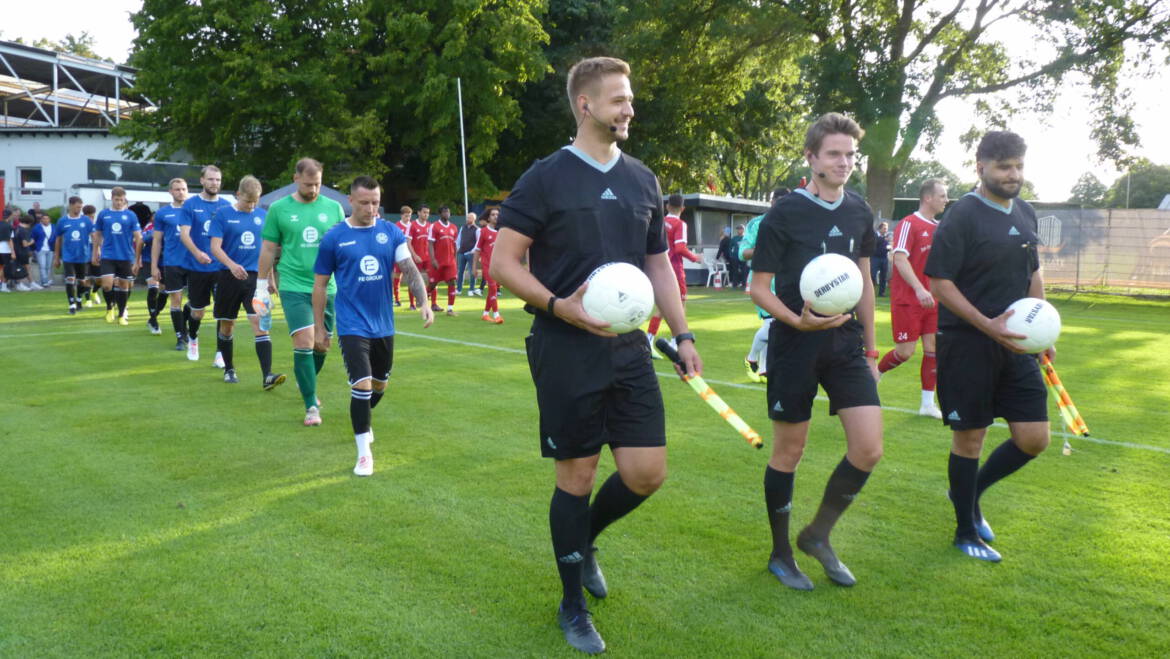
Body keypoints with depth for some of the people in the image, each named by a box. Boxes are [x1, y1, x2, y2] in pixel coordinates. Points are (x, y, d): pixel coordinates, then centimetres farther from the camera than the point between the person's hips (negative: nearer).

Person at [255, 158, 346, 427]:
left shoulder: (333, 208, 5)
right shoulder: (279, 208, 1)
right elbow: (268, 249, 6)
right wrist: (262, 285, 6)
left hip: (326, 287, 3)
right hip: (294, 287, -3)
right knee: (304, 342, -13)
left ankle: (306, 383, 40)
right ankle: (311, 405, -6)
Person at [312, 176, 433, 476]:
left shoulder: (392, 233, 1)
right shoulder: (334, 237, -5)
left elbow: (410, 269, -6)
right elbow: (320, 285, 2)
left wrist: (424, 302, -23)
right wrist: (319, 327, 2)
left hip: (384, 325, 4)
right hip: (353, 325, -4)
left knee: (379, 385, 18)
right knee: (362, 385, -13)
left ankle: (361, 422, 48)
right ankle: (364, 451, 2)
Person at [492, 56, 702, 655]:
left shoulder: (643, 180, 11)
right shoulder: (546, 177, -5)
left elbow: (658, 264, 17)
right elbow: (502, 262, -7)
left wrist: (682, 334, 9)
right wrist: (558, 306, -21)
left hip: (629, 348, 5)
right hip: (566, 351, -5)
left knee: (647, 472, 0)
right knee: (577, 473, 3)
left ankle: (585, 539, 33)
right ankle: (573, 607, 23)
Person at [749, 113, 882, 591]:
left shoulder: (860, 212, 7)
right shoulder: (785, 213, -9)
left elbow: (864, 282, 16)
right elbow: (759, 288, -8)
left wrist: (870, 348, 15)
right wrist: (797, 320, -25)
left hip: (846, 344, 5)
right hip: (795, 347, -5)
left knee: (869, 449, -3)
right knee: (789, 451, 5)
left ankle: (818, 536, 20)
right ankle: (781, 555, 24)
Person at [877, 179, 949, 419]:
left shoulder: (939, 227, 12)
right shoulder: (908, 224, -10)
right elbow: (900, 259, -19)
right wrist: (919, 289, -29)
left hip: (931, 299, 7)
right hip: (907, 300, -7)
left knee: (933, 349, 3)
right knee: (905, 351, -5)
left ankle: (928, 403, 9)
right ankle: (875, 373, 23)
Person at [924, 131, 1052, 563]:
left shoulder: (1025, 214, 12)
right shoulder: (963, 215, -11)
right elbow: (939, 282, -15)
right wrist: (988, 326, -22)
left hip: (1015, 345, 7)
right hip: (967, 345, -7)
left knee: (1034, 438, 4)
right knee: (970, 438, 4)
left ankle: (971, 493, 29)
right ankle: (966, 532, 21)